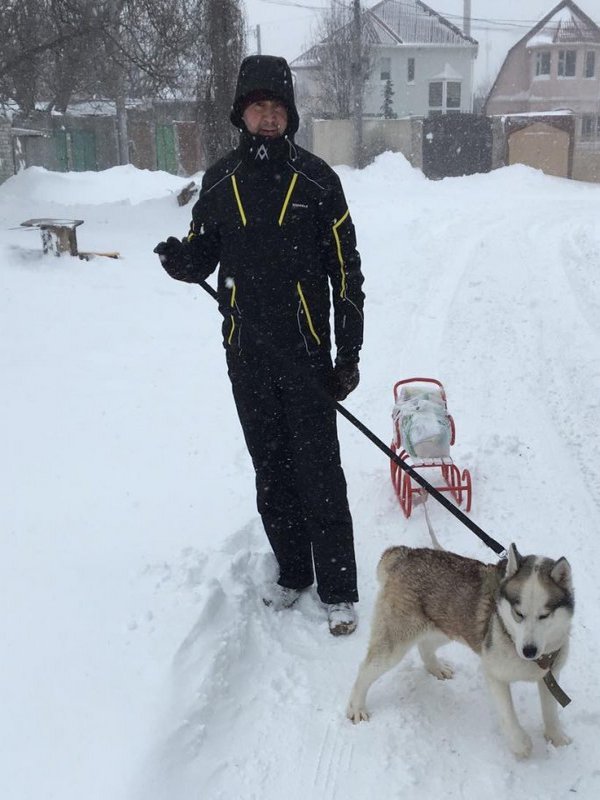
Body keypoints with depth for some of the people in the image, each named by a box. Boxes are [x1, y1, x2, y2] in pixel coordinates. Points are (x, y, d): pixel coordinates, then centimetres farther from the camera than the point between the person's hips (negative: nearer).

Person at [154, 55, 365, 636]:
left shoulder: (316, 179, -3)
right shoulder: (219, 181, 5)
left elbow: (346, 272, -2)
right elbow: (201, 257, 10)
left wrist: (348, 355, -4)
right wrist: (177, 258, -15)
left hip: (306, 353, -3)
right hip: (246, 354, 3)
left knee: (320, 474, 0)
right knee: (271, 472, 13)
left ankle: (338, 590, 14)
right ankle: (292, 572, 31)